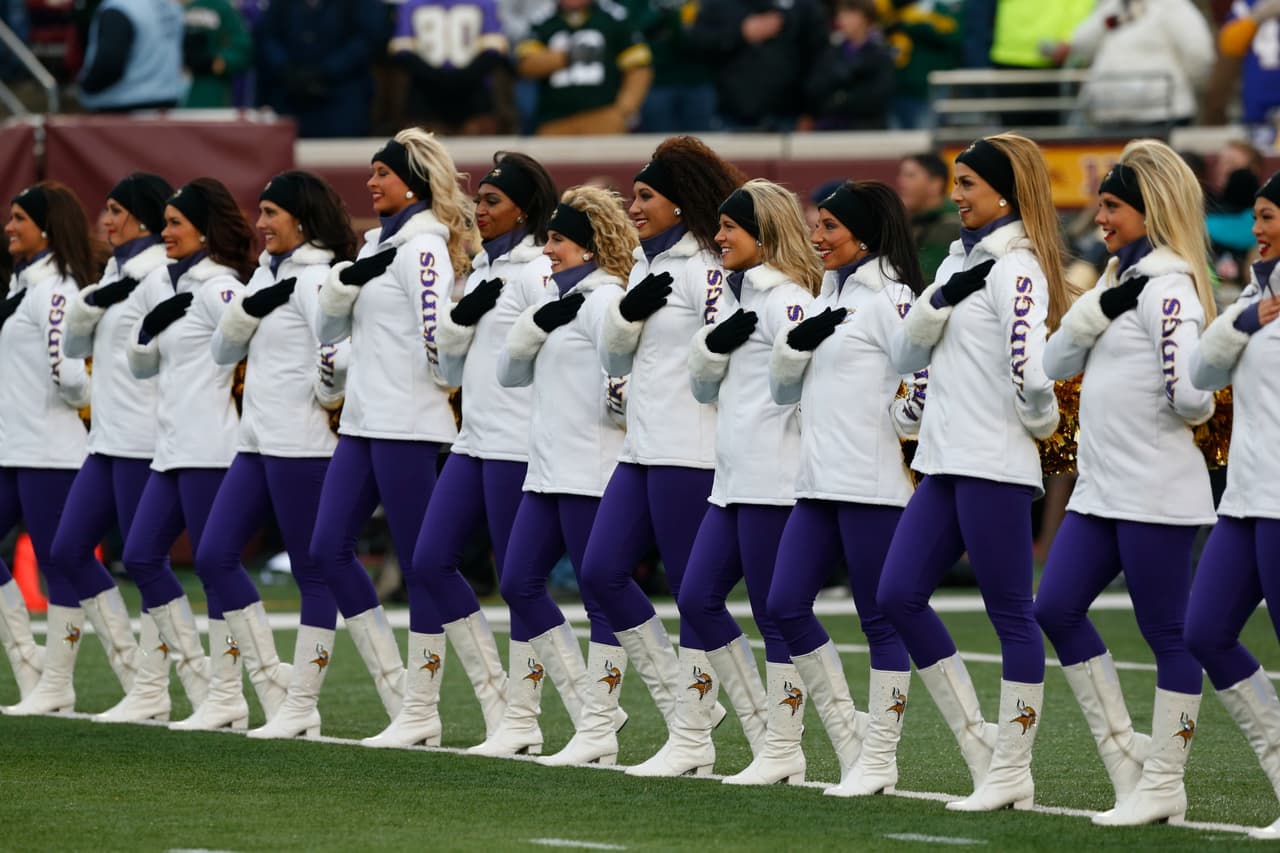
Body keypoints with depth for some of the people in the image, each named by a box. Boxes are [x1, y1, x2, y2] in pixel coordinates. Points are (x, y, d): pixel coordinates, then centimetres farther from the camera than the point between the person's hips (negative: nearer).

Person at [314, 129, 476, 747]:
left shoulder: (423, 248, -11)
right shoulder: (379, 243, 17)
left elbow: (438, 335, -20)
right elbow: (329, 330, 16)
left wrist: (441, 384, -4)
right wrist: (345, 279, -1)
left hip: (408, 426, -10)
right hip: (362, 422, 10)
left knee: (420, 563, -4)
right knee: (327, 549, 5)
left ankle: (420, 712, 0)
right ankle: (397, 688, 12)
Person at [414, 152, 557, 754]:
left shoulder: (538, 271, -10)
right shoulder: (483, 269, 16)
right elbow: (453, 365, 18)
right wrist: (460, 319, 1)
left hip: (517, 444, -9)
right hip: (474, 440, 9)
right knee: (430, 560, 5)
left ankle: (521, 719, 4)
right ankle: (493, 691, 13)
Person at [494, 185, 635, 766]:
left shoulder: (603, 300, -12)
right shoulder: (559, 297, 17)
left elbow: (620, 391, -20)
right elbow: (509, 373, 15)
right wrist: (536, 325, 1)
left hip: (592, 472, -10)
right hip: (548, 471, 10)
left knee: (601, 597, -4)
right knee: (518, 584, 8)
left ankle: (598, 733, 1)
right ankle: (592, 709, 14)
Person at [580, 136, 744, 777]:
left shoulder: (707, 267, -11)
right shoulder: (647, 266, 16)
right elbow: (614, 360, 17)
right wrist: (627, 312, 2)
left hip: (690, 453, -9)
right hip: (642, 448, 9)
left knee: (693, 590, -4)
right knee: (601, 571, 4)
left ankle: (692, 738, 3)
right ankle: (682, 699, 14)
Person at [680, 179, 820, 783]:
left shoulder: (787, 297, -11)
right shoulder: (735, 297, 18)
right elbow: (703, 387, 21)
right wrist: (713, 343, 3)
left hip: (775, 478, -10)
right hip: (734, 478, 10)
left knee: (776, 615, -4)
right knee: (696, 598, 6)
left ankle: (782, 751, 2)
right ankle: (762, 728, 13)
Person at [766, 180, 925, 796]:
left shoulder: (889, 296, -8)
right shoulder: (829, 296, 18)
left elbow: (925, 378, -17)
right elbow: (783, 389, 20)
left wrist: (900, 425, -5)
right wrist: (797, 343, 2)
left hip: (873, 483, -9)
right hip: (819, 481, 9)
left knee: (880, 619, -2)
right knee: (784, 606, 3)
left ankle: (879, 760, 4)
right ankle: (847, 736, 13)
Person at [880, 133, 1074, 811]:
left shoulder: (1016, 268, -12)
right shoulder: (962, 259, 16)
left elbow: (1030, 370, -22)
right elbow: (906, 356, 12)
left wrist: (1040, 423, -4)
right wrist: (938, 301, -4)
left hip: (994, 466, -10)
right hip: (946, 462, 10)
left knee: (1010, 613, -3)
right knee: (898, 596, 6)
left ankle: (1011, 772, 2)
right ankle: (980, 744, 13)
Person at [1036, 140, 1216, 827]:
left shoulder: (1167, 284, -13)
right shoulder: (1123, 280, 16)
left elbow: (1188, 393, -23)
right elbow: (1054, 364, 11)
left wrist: (1195, 410, 0)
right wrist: (1097, 311, -4)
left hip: (1155, 493, -10)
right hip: (1101, 488, 10)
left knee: (1167, 634, -1)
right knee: (1056, 609, 7)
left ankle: (1162, 784, 5)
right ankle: (1123, 754, 15)